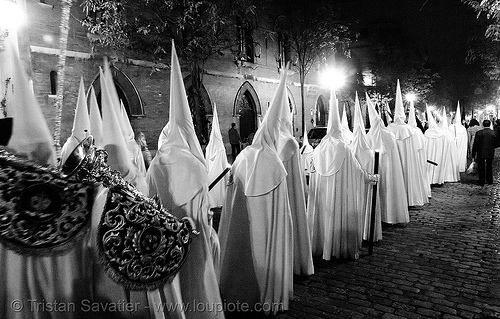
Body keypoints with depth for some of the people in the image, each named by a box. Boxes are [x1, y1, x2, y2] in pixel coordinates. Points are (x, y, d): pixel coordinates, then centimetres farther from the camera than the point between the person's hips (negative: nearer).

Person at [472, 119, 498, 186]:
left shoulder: (479, 133, -13)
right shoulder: (493, 133, -7)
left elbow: (475, 145, -10)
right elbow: (496, 144, 0)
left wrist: (473, 154, -3)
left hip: (481, 153, -2)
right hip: (490, 153, 2)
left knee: (481, 168, 8)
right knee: (489, 167, 18)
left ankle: (481, 182, 11)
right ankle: (489, 181, 26)